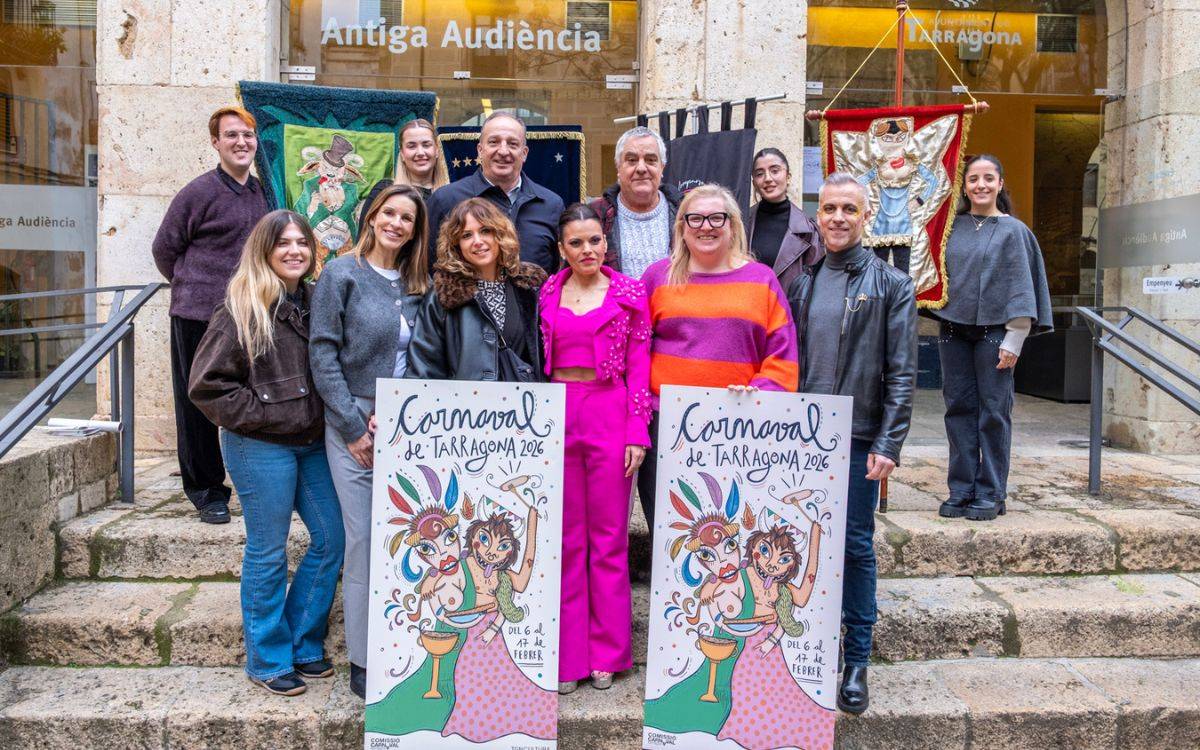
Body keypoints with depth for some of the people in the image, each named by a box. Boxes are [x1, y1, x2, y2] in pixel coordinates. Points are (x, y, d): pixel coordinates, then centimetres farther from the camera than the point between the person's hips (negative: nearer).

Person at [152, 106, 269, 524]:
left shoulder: (260, 191, 10)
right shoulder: (200, 192, -7)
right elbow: (164, 248, 1)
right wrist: (191, 286, 8)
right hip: (199, 316, -5)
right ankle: (206, 490, 16)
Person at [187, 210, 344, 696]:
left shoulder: (317, 302, 10)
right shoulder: (242, 310, -8)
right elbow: (207, 384, -11)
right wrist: (263, 415, -13)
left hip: (313, 442, 7)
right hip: (262, 447, -6)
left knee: (331, 538, 9)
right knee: (268, 552, 2)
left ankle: (303, 645, 26)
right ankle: (268, 660, 19)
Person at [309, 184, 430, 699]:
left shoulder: (417, 285, 10)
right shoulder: (342, 274, -1)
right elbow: (323, 353, -6)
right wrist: (354, 427, -9)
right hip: (354, 426, -3)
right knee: (363, 540, -2)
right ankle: (362, 663, 11)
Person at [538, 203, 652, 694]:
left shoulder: (629, 294, 3)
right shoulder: (547, 293, 9)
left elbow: (639, 367, 1)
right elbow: (536, 362, 10)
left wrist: (638, 431, -6)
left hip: (610, 415, -2)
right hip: (556, 414, 2)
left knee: (609, 538, 5)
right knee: (565, 538, 7)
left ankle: (607, 652, 18)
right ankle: (567, 654, 17)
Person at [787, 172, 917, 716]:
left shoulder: (891, 285, 2)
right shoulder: (801, 282, 11)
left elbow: (902, 373, -3)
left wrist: (888, 444, -10)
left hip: (858, 438, -3)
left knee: (855, 547, 3)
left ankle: (856, 663, 16)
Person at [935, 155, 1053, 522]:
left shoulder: (1013, 230, 1)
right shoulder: (951, 226, 9)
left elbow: (1022, 286, -2)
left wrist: (1013, 340, -8)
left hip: (993, 331, -3)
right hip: (953, 331, 3)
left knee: (993, 412, 0)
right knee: (959, 408, 6)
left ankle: (991, 494, 9)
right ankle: (962, 489, 14)